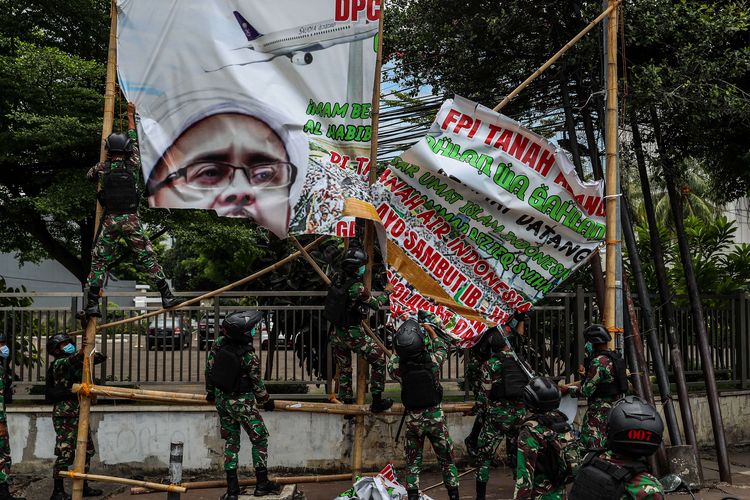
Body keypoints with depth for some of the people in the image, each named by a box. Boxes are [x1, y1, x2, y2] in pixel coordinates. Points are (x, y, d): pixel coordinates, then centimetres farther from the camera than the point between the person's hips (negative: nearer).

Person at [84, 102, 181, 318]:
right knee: (148, 258, 2)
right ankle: (166, 296, -1)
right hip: (131, 221, 0)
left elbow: (89, 176, 25)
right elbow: (134, 142, 17)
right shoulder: (132, 165, 1)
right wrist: (130, 116, 28)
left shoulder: (103, 168, 2)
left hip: (110, 221, 0)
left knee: (99, 261, 6)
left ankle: (92, 304, 2)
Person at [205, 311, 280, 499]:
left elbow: (209, 367, 2)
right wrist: (266, 402, 8)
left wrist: (210, 391, 18)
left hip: (221, 398, 6)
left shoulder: (219, 343, -10)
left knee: (230, 441, 15)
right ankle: (262, 484, 15)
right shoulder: (249, 356, -24)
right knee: (260, 438, 11)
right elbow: (257, 384, -11)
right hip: (242, 402, -6)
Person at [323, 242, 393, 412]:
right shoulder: (358, 288, -23)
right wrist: (387, 292, 10)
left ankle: (347, 401, 26)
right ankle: (377, 401, 10)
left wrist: (352, 246, 27)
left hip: (337, 334, 7)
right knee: (379, 360, 7)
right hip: (353, 334, -7)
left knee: (344, 370, 19)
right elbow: (376, 304, -8)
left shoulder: (338, 278, -5)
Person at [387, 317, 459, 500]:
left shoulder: (396, 366, -17)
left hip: (412, 418, 0)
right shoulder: (432, 360, -16)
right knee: (446, 459, 13)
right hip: (436, 416, 0)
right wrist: (431, 331, 19)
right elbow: (442, 349, 8)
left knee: (413, 462, 11)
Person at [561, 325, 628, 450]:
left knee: (592, 447, -10)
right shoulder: (615, 357, 9)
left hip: (600, 411, -10)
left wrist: (569, 389, -3)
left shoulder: (599, 362, -19)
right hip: (616, 408, 10)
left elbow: (586, 390, -17)